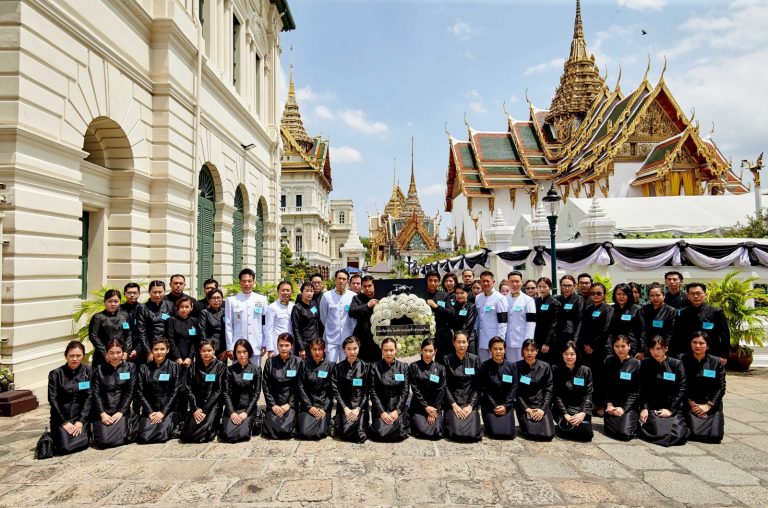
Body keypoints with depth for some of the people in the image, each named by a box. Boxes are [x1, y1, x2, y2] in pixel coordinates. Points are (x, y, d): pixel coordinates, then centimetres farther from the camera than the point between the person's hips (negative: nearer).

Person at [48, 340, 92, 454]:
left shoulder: (88, 371, -1)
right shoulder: (55, 374, -3)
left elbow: (89, 397, -4)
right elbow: (53, 399, -5)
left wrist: (81, 421, -11)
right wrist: (64, 423, -10)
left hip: (81, 416, 1)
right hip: (61, 417, -1)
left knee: (82, 444, -16)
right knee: (64, 447, -16)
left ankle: (85, 432, 17)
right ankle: (55, 435, 17)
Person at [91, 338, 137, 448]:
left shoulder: (130, 368, 3)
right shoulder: (99, 370, 6)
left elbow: (130, 392, 0)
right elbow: (96, 394, 1)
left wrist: (120, 412, -9)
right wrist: (102, 414, -10)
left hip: (122, 411, -1)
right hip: (103, 412, 1)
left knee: (120, 439, -20)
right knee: (103, 441, -16)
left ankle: (128, 425, 12)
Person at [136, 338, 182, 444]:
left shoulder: (175, 367, 2)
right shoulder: (144, 368, 7)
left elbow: (176, 392, -3)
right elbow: (140, 392, 2)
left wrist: (163, 412, -11)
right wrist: (150, 412, -9)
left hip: (169, 409, -2)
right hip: (150, 409, 2)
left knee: (161, 435, -24)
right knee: (144, 436, -20)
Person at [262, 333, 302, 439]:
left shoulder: (298, 362, -2)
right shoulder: (270, 362, 2)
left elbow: (298, 387, -2)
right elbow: (265, 386, 3)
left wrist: (289, 404, -10)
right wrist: (273, 405, -6)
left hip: (291, 403, -1)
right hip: (274, 403, 1)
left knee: (286, 430, -19)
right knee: (271, 430, -16)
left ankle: (291, 418, 14)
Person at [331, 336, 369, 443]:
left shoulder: (364, 367, 1)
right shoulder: (338, 367, 3)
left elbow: (366, 391, 0)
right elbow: (335, 389, -1)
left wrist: (358, 409, -11)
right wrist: (345, 408, -11)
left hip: (360, 406, 0)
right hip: (344, 405, 1)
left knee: (359, 436, -18)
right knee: (345, 433, -18)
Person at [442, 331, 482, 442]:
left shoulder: (474, 360, 2)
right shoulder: (447, 360, -2)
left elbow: (477, 386, 2)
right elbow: (445, 385, -2)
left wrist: (470, 405, -8)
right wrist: (454, 405, -11)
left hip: (470, 402, 1)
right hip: (453, 401, -1)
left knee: (473, 434, -17)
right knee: (456, 433, -20)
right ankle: (448, 421, 13)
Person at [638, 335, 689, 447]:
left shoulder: (676, 364, 1)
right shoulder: (645, 364, 3)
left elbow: (681, 389, -1)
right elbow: (642, 389, 3)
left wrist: (671, 410, -8)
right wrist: (644, 408, -8)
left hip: (674, 408, 1)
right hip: (653, 408, -1)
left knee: (678, 435, -18)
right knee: (659, 433, -23)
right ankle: (644, 425, 11)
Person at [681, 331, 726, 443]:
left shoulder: (716, 362, 2)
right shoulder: (683, 359, -4)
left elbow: (721, 387, 2)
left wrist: (708, 405, -7)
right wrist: (692, 403, -7)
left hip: (712, 405, 2)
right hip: (690, 404, -2)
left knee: (715, 436, -11)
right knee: (695, 433, -19)